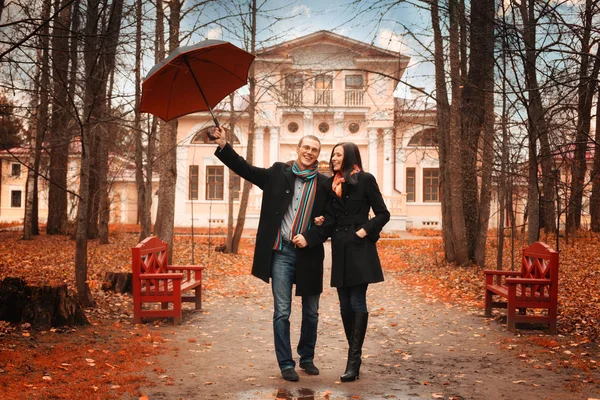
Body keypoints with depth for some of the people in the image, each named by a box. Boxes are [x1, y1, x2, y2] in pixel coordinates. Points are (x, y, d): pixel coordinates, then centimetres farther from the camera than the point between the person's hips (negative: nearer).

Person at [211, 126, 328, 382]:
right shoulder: (278, 173, 2)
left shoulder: (324, 184, 2)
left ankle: (307, 358, 32)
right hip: (281, 253, -1)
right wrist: (223, 146, -8)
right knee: (282, 312, 2)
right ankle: (286, 364, 13)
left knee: (311, 312, 13)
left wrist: (313, 237, -11)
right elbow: (245, 169, 1)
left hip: (309, 254, 2)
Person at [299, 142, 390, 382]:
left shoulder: (365, 180, -2)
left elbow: (383, 214, 0)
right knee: (345, 305, 7)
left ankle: (353, 360, -6)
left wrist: (365, 231, -14)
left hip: (359, 248, -6)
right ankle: (355, 356, 19)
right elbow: (329, 223, 6)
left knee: (357, 302, -8)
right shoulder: (331, 185, 13)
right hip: (340, 249, 6)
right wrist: (308, 238, -8)